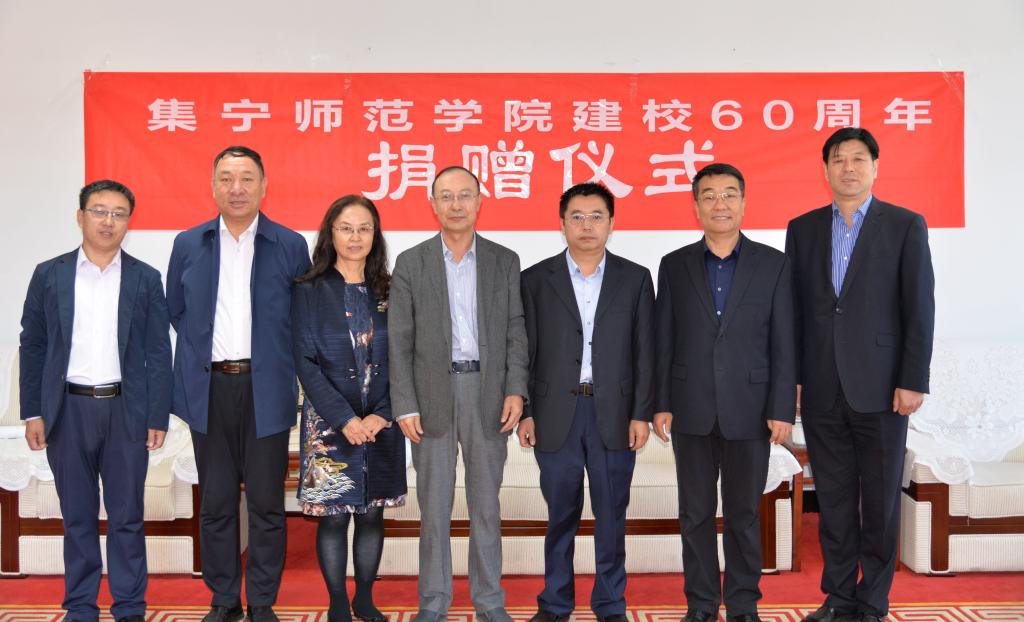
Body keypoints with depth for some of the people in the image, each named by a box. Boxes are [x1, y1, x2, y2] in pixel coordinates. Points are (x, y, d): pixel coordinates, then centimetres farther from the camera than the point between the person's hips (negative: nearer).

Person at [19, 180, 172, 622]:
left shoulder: (146, 279, 3)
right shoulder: (49, 275, 5)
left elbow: (158, 353, 2)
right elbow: (32, 346, 6)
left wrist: (158, 417, -3)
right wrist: (33, 412, 0)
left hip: (126, 410, -1)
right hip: (68, 410, 1)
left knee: (126, 517, 5)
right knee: (77, 516, 10)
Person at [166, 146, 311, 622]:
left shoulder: (290, 246, 1)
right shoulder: (188, 244, 7)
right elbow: (176, 310, 16)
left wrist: (288, 366, 2)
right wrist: (203, 350, 10)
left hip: (266, 389, -2)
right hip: (209, 387, 2)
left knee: (266, 503, 4)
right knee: (215, 503, 9)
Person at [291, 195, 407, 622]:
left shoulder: (387, 292, 6)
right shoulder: (310, 291, -1)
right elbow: (306, 362, -6)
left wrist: (380, 415, -9)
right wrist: (345, 419, -13)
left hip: (379, 424, 3)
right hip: (330, 423, -2)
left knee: (373, 514, 10)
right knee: (332, 517, 3)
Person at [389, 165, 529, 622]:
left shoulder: (504, 261, 6)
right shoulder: (410, 263, 3)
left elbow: (516, 331, 5)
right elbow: (400, 341, 0)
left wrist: (516, 390, -7)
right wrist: (404, 406, -7)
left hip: (488, 392, 1)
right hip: (432, 394, 0)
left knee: (486, 502, 9)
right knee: (434, 504, 7)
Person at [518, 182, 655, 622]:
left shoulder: (635, 279, 5)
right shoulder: (536, 280, 4)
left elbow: (644, 352, 3)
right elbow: (525, 352, 4)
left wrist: (642, 414, -2)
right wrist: (525, 413, -1)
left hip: (614, 414, 0)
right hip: (556, 413, 0)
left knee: (611, 515, 7)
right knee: (560, 514, 8)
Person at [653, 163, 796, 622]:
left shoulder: (772, 264, 2)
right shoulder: (674, 265, 5)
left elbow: (783, 344, -1)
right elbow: (663, 341, 5)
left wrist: (782, 410, -6)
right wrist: (661, 405, 0)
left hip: (748, 410, -1)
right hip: (691, 411, 1)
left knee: (744, 512, 8)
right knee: (695, 512, 8)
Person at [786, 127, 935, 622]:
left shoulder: (906, 225, 0)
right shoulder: (803, 228, 9)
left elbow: (920, 308, -4)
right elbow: (793, 307, 9)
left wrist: (914, 380, -9)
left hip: (879, 386, -3)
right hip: (821, 390, 3)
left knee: (880, 501, 5)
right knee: (833, 499, 10)